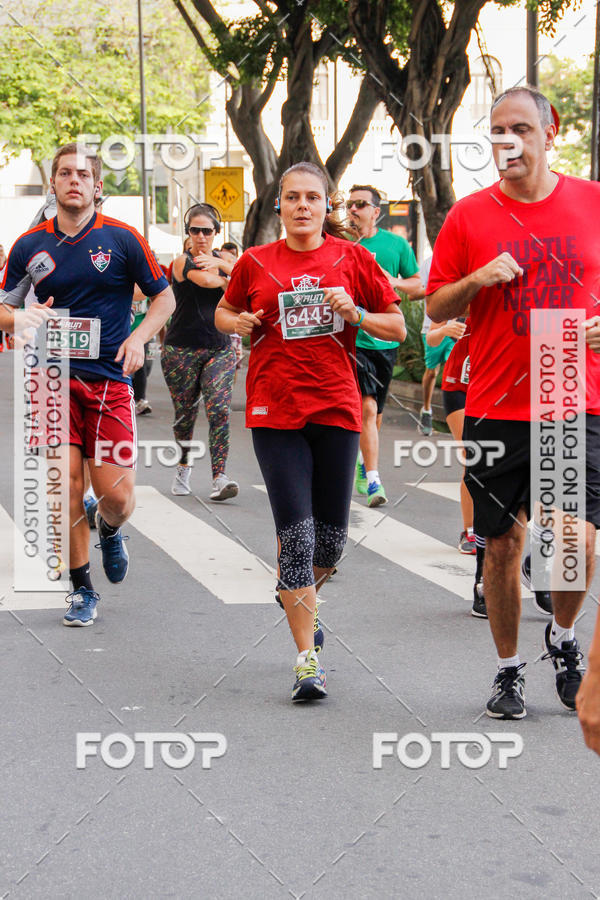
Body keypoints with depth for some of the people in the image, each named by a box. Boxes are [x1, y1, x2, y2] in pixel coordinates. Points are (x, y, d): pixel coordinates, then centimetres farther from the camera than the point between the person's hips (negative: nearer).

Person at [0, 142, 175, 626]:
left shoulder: (121, 238, 0)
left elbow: (164, 297, 8)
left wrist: (138, 338, -8)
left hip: (109, 380, -1)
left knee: (117, 496, -5)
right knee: (65, 482, -9)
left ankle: (109, 530, 33)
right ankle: (82, 588, 9)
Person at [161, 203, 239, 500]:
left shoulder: (223, 260, 10)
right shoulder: (183, 262, -5)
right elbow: (208, 281, -22)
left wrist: (220, 263, -18)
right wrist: (229, 279, -4)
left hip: (220, 348, 3)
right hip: (182, 349, -2)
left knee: (219, 409, -13)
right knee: (185, 413, 8)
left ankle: (219, 477, -17)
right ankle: (183, 467, 32)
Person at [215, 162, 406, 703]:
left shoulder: (352, 258, 3)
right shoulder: (256, 262, 5)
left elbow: (398, 328, 7)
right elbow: (225, 312, 21)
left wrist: (355, 315, -11)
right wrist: (239, 323, -1)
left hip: (336, 408, 1)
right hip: (275, 411, -1)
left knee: (331, 537, 8)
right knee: (295, 531, -8)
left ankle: (299, 595, 42)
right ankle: (307, 659, -5)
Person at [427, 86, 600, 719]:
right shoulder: (469, 215, 2)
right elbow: (436, 307, 6)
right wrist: (478, 279, -13)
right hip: (495, 406, 1)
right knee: (502, 545, 7)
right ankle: (508, 669, 25)